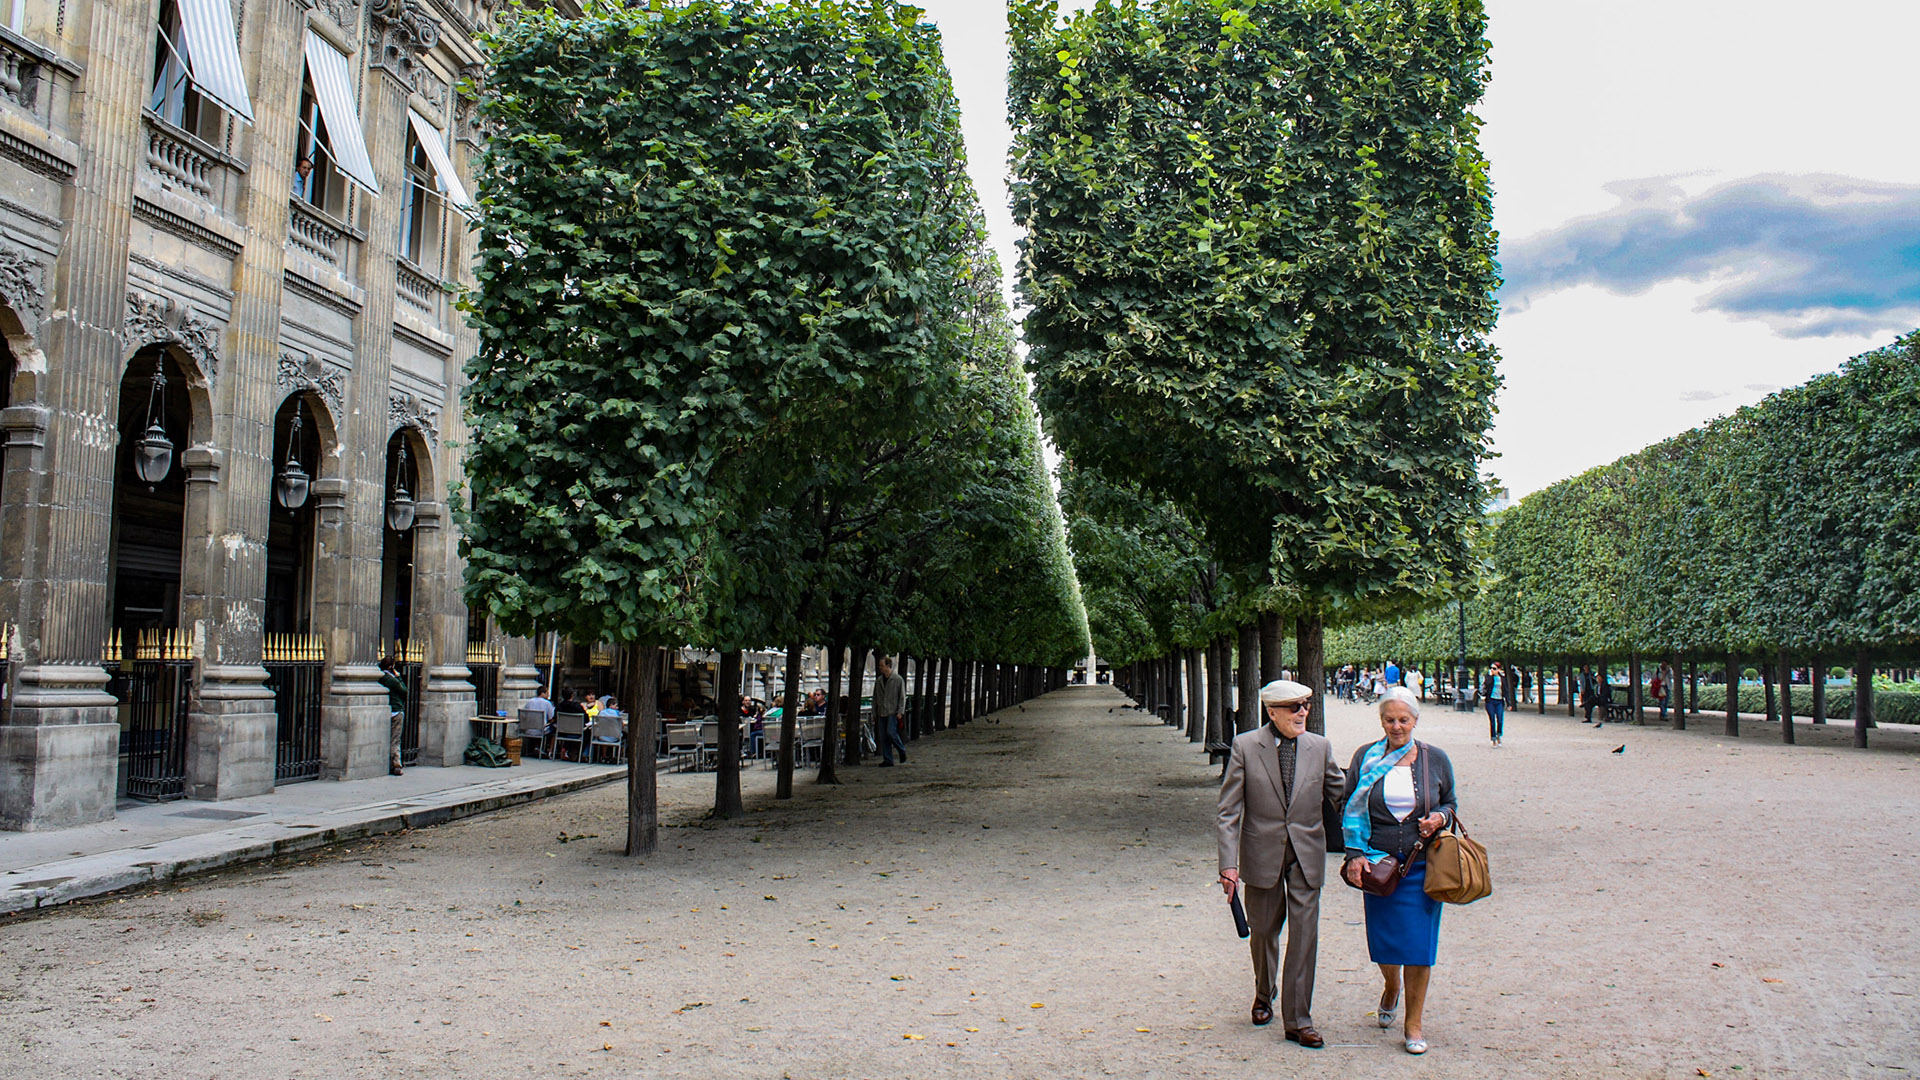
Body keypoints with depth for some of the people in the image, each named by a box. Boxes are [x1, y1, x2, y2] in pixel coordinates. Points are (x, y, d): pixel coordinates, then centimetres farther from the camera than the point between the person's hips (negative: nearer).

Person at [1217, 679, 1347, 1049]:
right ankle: (1263, 997, 40)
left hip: (1307, 855, 1)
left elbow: (1341, 794, 8)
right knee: (1263, 931, 13)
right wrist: (1228, 862, -11)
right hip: (1262, 855, -1)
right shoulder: (1245, 746, -7)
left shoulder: (1319, 747, 0)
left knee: (1304, 935, -1)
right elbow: (1229, 810, -6)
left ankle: (1298, 1021, 9)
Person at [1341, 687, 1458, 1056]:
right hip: (1377, 864, 0)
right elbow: (1350, 810, 5)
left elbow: (1450, 803, 14)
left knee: (1418, 943, -1)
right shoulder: (1366, 758, 2)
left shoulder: (1435, 759, 3)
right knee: (1382, 940, 7)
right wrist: (1355, 855, -5)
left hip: (1422, 865, 0)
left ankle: (1414, 1023, 16)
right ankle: (1391, 986, 42)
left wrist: (1441, 818, -9)